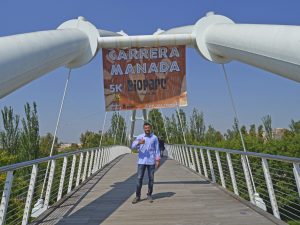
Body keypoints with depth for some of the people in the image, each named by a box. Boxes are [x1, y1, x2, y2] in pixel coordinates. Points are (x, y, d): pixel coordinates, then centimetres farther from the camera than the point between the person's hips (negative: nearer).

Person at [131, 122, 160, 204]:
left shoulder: (154, 138, 2)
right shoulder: (139, 137, 1)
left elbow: (157, 149, 4)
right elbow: (133, 146, -11)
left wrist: (158, 160, -3)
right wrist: (139, 142, -31)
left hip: (151, 161, 0)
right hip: (141, 161, 0)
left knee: (151, 179, 6)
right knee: (139, 178, -1)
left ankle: (149, 195, 21)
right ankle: (137, 196, 9)